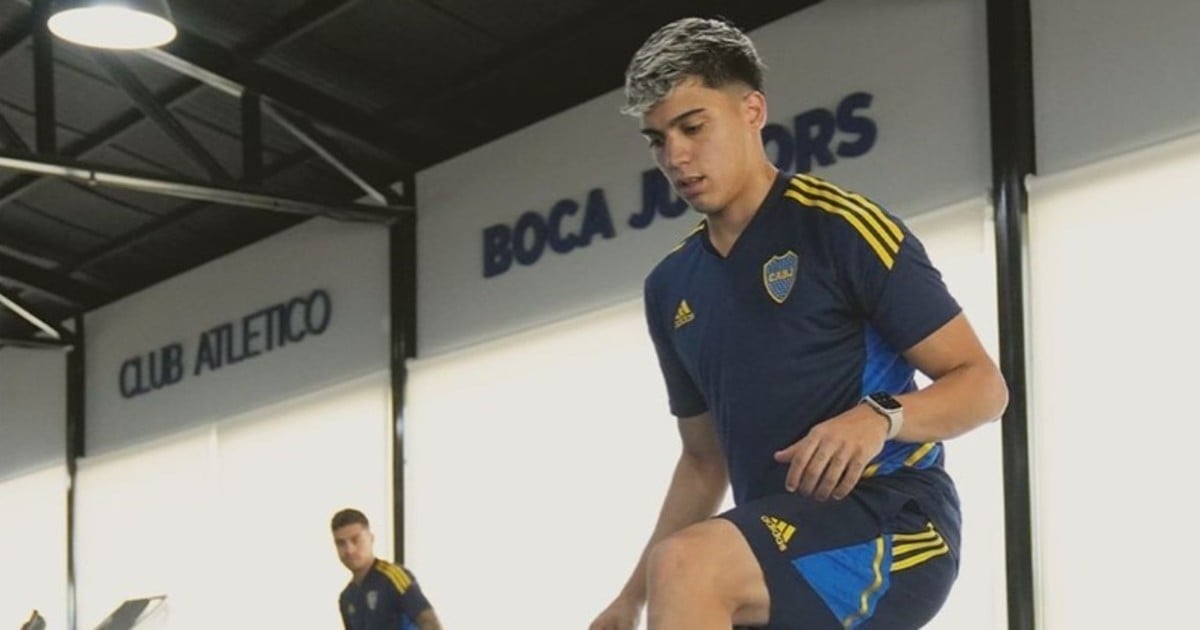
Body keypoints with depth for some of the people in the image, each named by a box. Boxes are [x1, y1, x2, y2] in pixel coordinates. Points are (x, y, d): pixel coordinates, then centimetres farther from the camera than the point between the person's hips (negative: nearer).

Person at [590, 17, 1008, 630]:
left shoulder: (840, 227, -7)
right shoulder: (671, 288, 15)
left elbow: (982, 383, -6)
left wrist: (880, 417, -26)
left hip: (892, 523, -8)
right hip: (781, 543, 8)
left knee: (686, 567, -34)